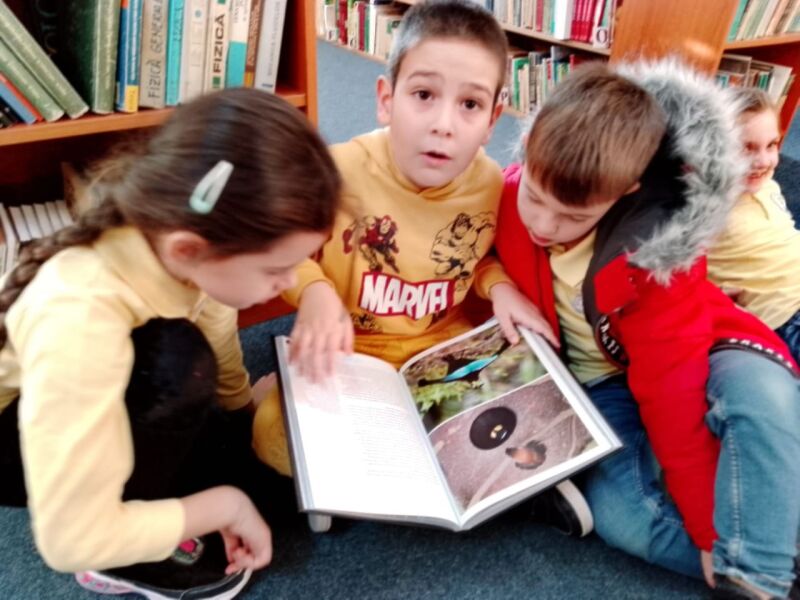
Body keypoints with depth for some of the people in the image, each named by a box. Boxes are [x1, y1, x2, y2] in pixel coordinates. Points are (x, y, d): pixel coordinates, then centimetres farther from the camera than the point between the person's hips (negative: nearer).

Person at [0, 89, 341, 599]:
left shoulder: (176, 239, -24)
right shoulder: (79, 322, -42)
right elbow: (72, 540, -34)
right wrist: (226, 504, -25)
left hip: (103, 398, 6)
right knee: (177, 361, -32)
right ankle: (126, 559, -10)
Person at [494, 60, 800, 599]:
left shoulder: (659, 247, -28)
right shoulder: (508, 197, -18)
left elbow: (671, 387, -28)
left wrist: (712, 532, -22)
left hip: (685, 361, -2)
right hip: (598, 383, 3)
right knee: (619, 517, -25)